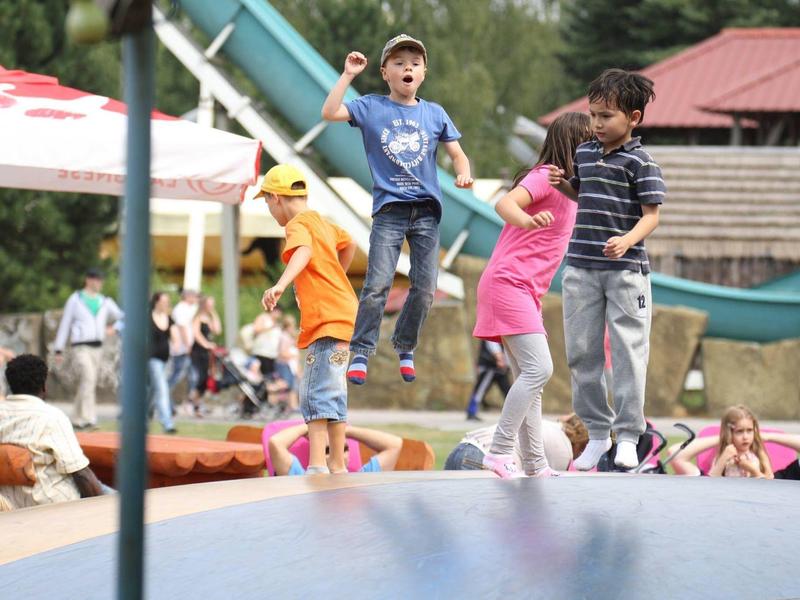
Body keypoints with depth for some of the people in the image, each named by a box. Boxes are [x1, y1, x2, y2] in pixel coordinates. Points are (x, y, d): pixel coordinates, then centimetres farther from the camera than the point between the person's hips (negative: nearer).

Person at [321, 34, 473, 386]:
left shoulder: (435, 114, 9)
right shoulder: (371, 107, 3)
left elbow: (457, 154, 12)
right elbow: (329, 113, -9)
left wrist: (463, 173, -9)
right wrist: (348, 75, -9)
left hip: (426, 210, 3)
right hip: (389, 208, -3)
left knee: (425, 288, 3)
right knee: (377, 284, -11)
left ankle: (405, 349, 21)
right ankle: (360, 353, -2)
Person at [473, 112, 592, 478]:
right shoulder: (545, 176, -10)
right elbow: (505, 203, -28)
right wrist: (527, 220, -49)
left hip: (524, 291, 11)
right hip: (508, 283, -11)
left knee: (528, 379, 10)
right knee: (538, 368, -20)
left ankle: (535, 466, 13)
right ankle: (499, 451, -20)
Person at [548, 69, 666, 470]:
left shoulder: (639, 162, -8)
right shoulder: (584, 153, 9)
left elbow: (651, 214, -10)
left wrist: (627, 241, -27)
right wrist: (561, 183, 6)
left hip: (625, 270, -6)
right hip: (582, 267, 6)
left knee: (628, 351, -2)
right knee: (581, 352, 7)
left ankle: (628, 436, 5)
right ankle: (597, 432, 19)